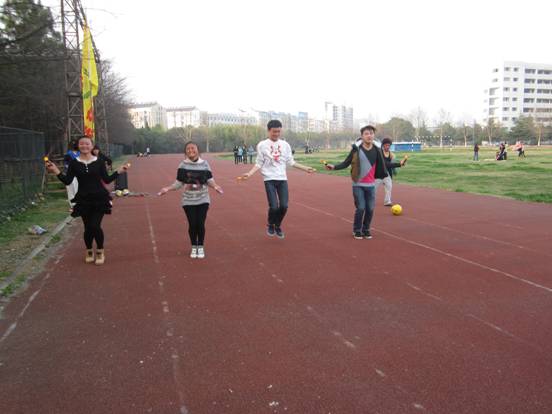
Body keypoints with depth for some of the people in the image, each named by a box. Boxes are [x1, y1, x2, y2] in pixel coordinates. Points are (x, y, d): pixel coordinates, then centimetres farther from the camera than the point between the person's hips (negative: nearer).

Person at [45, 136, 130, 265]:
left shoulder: (99, 162, 0)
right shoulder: (74, 163, 1)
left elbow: (107, 179, 2)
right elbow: (67, 181, -1)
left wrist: (119, 171, -6)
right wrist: (56, 171, -12)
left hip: (99, 198, -1)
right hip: (83, 200, 1)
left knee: (95, 226, -10)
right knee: (88, 227, 5)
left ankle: (100, 251, 14)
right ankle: (89, 251, 32)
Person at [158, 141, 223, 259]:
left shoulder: (204, 164, -3)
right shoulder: (183, 165, -3)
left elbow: (209, 180, -1)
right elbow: (179, 183, -2)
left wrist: (215, 186, -21)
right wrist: (167, 188, -15)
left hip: (203, 200, 0)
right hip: (188, 201, 0)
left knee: (200, 224, -2)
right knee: (192, 224, 0)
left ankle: (201, 247, 18)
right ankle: (194, 247, 22)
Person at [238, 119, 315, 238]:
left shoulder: (285, 145, 8)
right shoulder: (262, 145, -1)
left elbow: (290, 162, 13)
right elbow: (259, 163, 0)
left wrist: (305, 168, 9)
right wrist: (249, 173, -14)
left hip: (282, 179, 3)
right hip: (269, 179, -3)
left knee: (284, 206, -5)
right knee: (273, 206, -12)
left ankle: (278, 226, 23)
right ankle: (270, 225, 20)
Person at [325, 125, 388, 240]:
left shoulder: (376, 150, 0)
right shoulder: (356, 149, -8)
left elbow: (381, 165, 9)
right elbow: (346, 163, -5)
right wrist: (334, 167, -18)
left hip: (371, 185, 3)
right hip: (358, 184, -3)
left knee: (370, 209, 5)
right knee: (360, 208, -4)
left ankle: (366, 230, 25)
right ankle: (357, 230, 16)